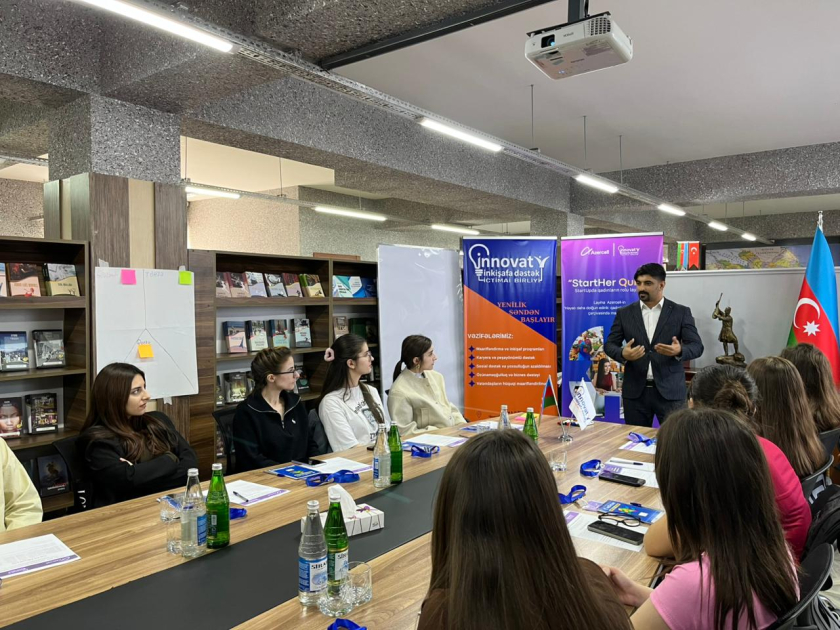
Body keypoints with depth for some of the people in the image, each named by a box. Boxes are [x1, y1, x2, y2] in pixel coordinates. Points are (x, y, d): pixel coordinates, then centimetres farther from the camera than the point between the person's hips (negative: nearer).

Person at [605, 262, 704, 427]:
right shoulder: (624, 313, 7)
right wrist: (623, 354, -16)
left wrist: (679, 351, -23)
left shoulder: (681, 312, 3)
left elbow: (697, 346, -1)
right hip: (635, 391, 2)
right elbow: (609, 344, 6)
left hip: (670, 391, -1)